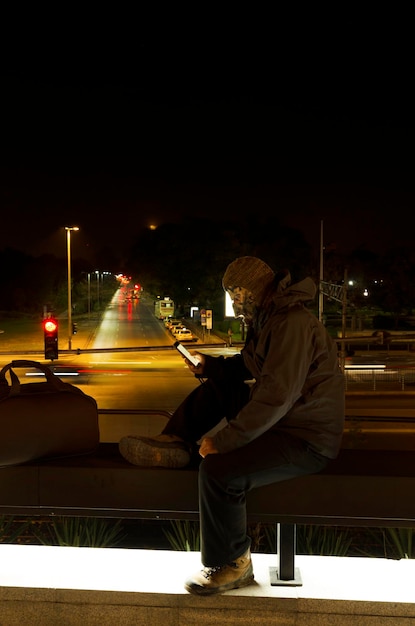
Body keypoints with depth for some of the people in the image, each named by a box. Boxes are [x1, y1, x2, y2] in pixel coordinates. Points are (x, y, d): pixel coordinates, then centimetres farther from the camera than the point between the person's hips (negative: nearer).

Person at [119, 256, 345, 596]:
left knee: (219, 469, -25)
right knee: (217, 383, 11)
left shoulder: (293, 324, -24)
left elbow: (276, 397, -30)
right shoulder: (269, 318, 9)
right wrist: (210, 364, 6)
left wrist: (222, 440, -25)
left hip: (307, 439, -10)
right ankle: (176, 444, 5)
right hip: (281, 417, 10)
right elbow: (248, 368, 21)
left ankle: (232, 565, -4)